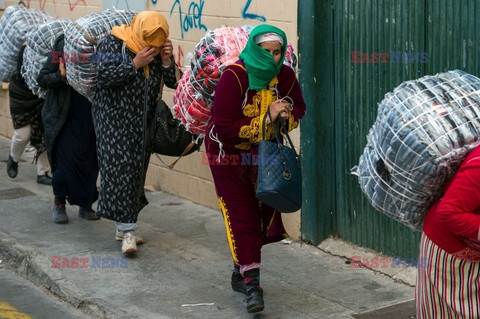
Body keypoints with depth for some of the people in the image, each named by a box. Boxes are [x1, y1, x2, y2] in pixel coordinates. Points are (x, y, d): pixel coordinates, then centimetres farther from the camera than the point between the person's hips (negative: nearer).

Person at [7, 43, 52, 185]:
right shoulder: (26, 50, -24)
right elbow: (22, 77, -27)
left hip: (43, 94, 2)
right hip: (22, 93, -2)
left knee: (45, 134, -2)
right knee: (23, 134, 1)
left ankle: (42, 173, 10)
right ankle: (13, 158, 34)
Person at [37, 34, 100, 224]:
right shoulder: (63, 47, -9)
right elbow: (42, 79, -6)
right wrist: (61, 76, -23)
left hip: (90, 119, 3)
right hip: (64, 117, -3)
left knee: (91, 162, 4)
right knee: (66, 160, -5)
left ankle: (85, 205, 20)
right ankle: (59, 203, 15)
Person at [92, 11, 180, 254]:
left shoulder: (159, 48, 3)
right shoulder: (114, 43, -11)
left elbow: (173, 82, 1)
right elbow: (103, 75, -20)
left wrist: (167, 60, -16)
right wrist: (135, 64, -22)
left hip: (142, 121, 5)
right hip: (114, 119, -5)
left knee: (137, 169, 8)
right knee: (120, 168, -12)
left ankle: (124, 225, 20)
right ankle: (127, 231, -13)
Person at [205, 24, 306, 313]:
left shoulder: (285, 75, -11)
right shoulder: (234, 76, -26)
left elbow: (299, 108, 4)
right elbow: (225, 128, -30)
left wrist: (287, 115, -20)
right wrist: (266, 118, -31)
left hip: (264, 152, 5)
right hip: (229, 152, -5)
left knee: (261, 211, 8)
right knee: (240, 215, -9)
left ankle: (241, 271, 26)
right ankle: (251, 282, -9)